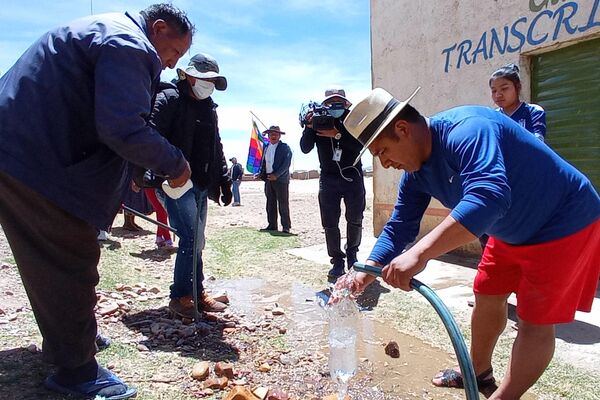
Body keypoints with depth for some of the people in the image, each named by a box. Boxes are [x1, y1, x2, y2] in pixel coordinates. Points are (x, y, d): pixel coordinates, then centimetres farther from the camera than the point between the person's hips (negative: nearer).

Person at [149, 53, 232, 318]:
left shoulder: (209, 107, 19)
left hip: (202, 184, 8)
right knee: (191, 238, -12)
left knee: (196, 241, 10)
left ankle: (195, 294, 19)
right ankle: (184, 295, 2)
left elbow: (216, 147, 24)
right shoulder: (169, 99, -4)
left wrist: (224, 181, 19)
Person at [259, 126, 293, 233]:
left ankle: (286, 226, 0)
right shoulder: (266, 148, 17)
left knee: (283, 204, -4)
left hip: (280, 179, -6)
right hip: (268, 179, 6)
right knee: (270, 204, 7)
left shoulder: (285, 147, -2)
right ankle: (272, 225, 13)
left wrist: (276, 175, -19)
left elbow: (286, 164, -10)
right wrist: (261, 174, 3)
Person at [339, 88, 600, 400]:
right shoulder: (416, 171, -6)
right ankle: (479, 371, 36)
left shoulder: (465, 130, -34)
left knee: (534, 319, -3)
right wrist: (363, 276, -13)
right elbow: (399, 229, -3)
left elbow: (489, 196, -49)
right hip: (512, 230, 9)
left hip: (564, 224, -8)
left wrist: (420, 253, -56)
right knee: (486, 298, 15)